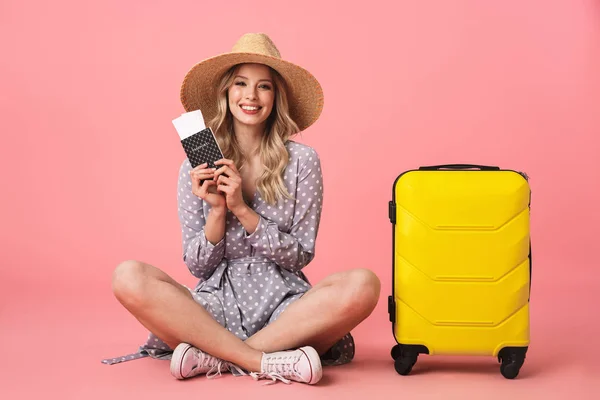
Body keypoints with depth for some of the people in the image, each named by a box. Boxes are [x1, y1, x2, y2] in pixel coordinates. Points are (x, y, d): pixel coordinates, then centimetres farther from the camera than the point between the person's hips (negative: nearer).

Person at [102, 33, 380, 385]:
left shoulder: (302, 161, 1)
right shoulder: (197, 168, 5)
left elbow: (301, 256, 0)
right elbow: (197, 267, 5)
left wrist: (243, 210, -11)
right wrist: (217, 209, -12)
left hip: (284, 307, 0)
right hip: (215, 306, 1)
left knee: (363, 284, -30)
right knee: (129, 277, -26)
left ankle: (216, 357, -27)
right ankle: (268, 361, -29)